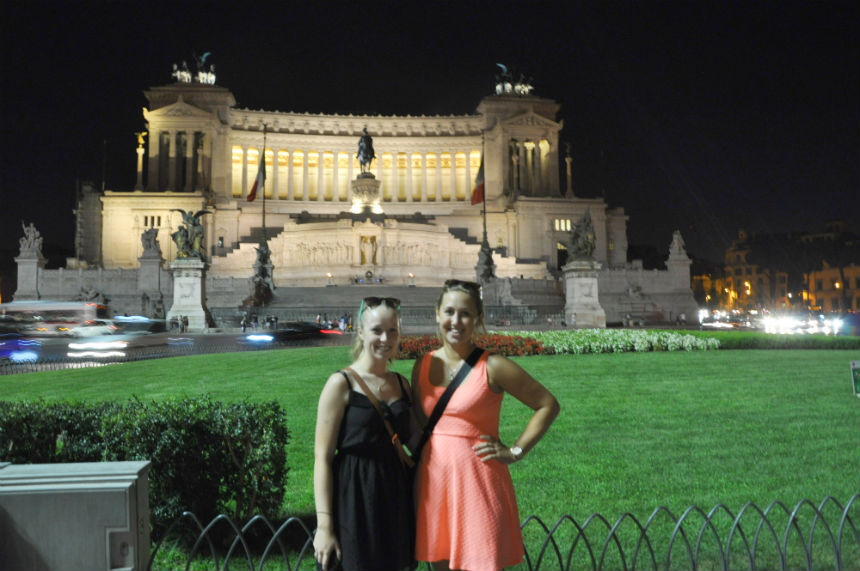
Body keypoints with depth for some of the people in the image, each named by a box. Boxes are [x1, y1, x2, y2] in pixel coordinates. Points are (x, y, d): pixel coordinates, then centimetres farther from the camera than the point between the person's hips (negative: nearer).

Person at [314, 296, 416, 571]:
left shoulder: (401, 383, 8)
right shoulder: (341, 383, -9)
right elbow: (322, 458, -12)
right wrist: (324, 525, -16)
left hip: (397, 500, 6)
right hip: (355, 500, -5)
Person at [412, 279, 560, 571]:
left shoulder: (492, 367, -9)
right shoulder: (423, 366, 5)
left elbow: (548, 405, -3)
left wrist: (515, 451, -6)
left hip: (477, 482, -4)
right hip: (432, 482, 4)